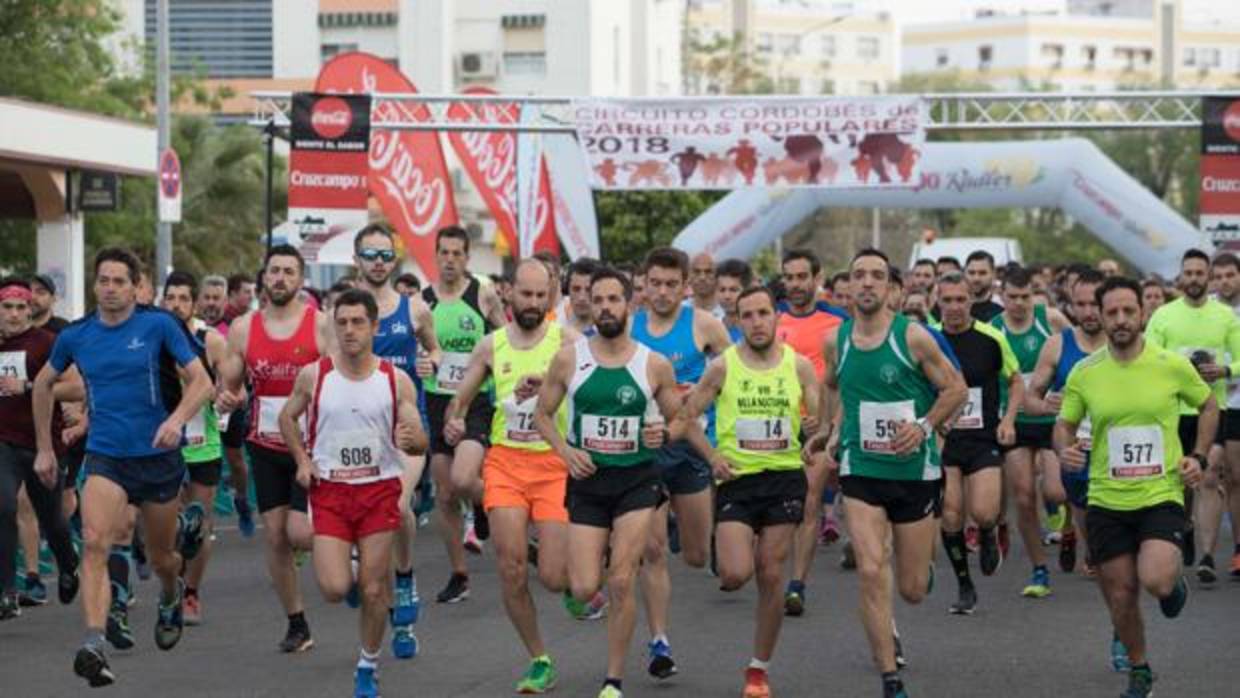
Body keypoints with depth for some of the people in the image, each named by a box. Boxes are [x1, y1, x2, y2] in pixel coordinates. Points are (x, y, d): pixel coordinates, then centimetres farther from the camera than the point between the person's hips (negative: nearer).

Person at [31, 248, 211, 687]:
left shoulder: (158, 325, -6)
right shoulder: (75, 336, 2)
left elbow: (201, 382, -5)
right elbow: (43, 384, 20)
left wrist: (176, 419, -23)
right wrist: (44, 448, 21)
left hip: (158, 456, -1)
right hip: (105, 457, 1)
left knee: (160, 557, 14)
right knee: (94, 543, -23)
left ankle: (171, 597, 50)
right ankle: (94, 646, -30)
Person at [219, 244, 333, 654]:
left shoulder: (321, 325, -6)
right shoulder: (243, 328, 4)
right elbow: (228, 386, 10)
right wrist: (225, 400, -12)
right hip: (266, 446, 4)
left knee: (300, 533, -14)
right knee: (276, 538, 4)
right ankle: (297, 625, 17)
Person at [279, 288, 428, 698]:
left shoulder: (396, 381, -4)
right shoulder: (313, 376, -3)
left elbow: (420, 443, -3)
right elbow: (288, 417, 14)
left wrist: (409, 441, -26)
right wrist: (302, 461, 2)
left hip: (380, 490, 0)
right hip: (329, 490, 0)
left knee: (374, 590, 2)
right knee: (334, 590, -12)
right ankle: (350, 569, 26)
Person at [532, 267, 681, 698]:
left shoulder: (655, 365, -3)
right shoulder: (569, 359, -2)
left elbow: (679, 420, 8)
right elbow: (542, 414, 7)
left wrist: (662, 433, -14)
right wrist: (564, 450, -9)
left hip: (638, 480, -1)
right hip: (587, 480, 1)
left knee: (620, 583, -9)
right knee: (585, 590, -3)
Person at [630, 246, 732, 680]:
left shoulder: (703, 325, -2)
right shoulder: (627, 327, 3)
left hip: (692, 444, 0)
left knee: (696, 556, 8)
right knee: (652, 550, -6)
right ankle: (659, 642, 0)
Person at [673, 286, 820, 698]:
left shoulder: (799, 366, 2)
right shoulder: (723, 366, -2)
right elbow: (688, 417, 5)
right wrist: (712, 456, -8)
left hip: (784, 478, 1)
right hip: (737, 479, -1)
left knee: (771, 578, 1)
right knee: (736, 576, -15)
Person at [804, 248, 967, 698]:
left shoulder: (912, 336, -10)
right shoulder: (835, 341, 1)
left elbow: (956, 389, -4)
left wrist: (925, 426, -17)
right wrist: (834, 433, 10)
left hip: (916, 471, -2)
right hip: (860, 471, 2)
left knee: (913, 590, 7)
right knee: (871, 572, -15)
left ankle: (925, 559, 47)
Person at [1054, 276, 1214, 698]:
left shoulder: (1173, 365, -5)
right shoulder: (1085, 373, -2)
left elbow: (1208, 406, 12)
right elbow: (1065, 425, 11)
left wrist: (1198, 456, 0)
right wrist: (1064, 450, -12)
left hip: (1162, 495, -2)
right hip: (1106, 501, 2)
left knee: (1155, 581, -24)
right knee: (1120, 599, 6)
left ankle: (1174, 580, 14)